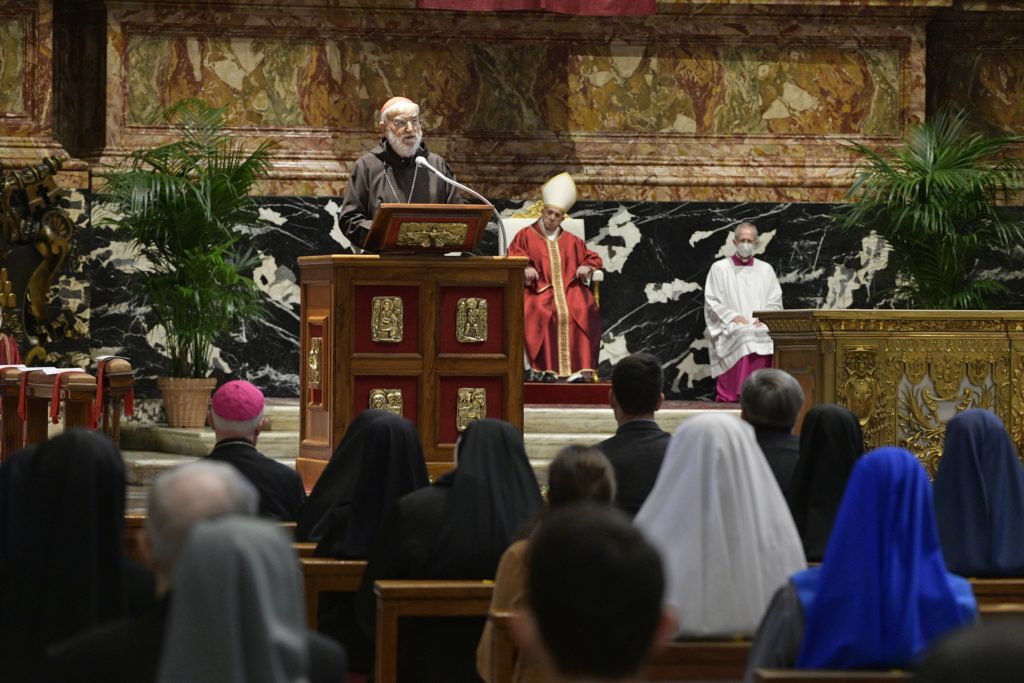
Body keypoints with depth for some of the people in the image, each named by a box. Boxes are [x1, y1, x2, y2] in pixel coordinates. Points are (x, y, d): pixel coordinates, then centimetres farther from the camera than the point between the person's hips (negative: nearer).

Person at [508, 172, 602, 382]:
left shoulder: (571, 241, 23)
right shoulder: (526, 235, 15)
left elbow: (591, 258, 26)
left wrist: (586, 267, 2)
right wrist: (525, 270, -17)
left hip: (568, 288, 2)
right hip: (539, 288, -2)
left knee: (584, 311, -30)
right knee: (539, 312, -37)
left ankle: (578, 367, -32)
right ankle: (543, 367, -37)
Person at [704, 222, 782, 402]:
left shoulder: (766, 270, 18)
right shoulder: (719, 268, 10)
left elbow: (775, 302, 14)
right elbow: (712, 302, 3)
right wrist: (733, 317, -10)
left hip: (760, 329, 3)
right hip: (730, 331, -3)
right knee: (742, 338, -31)